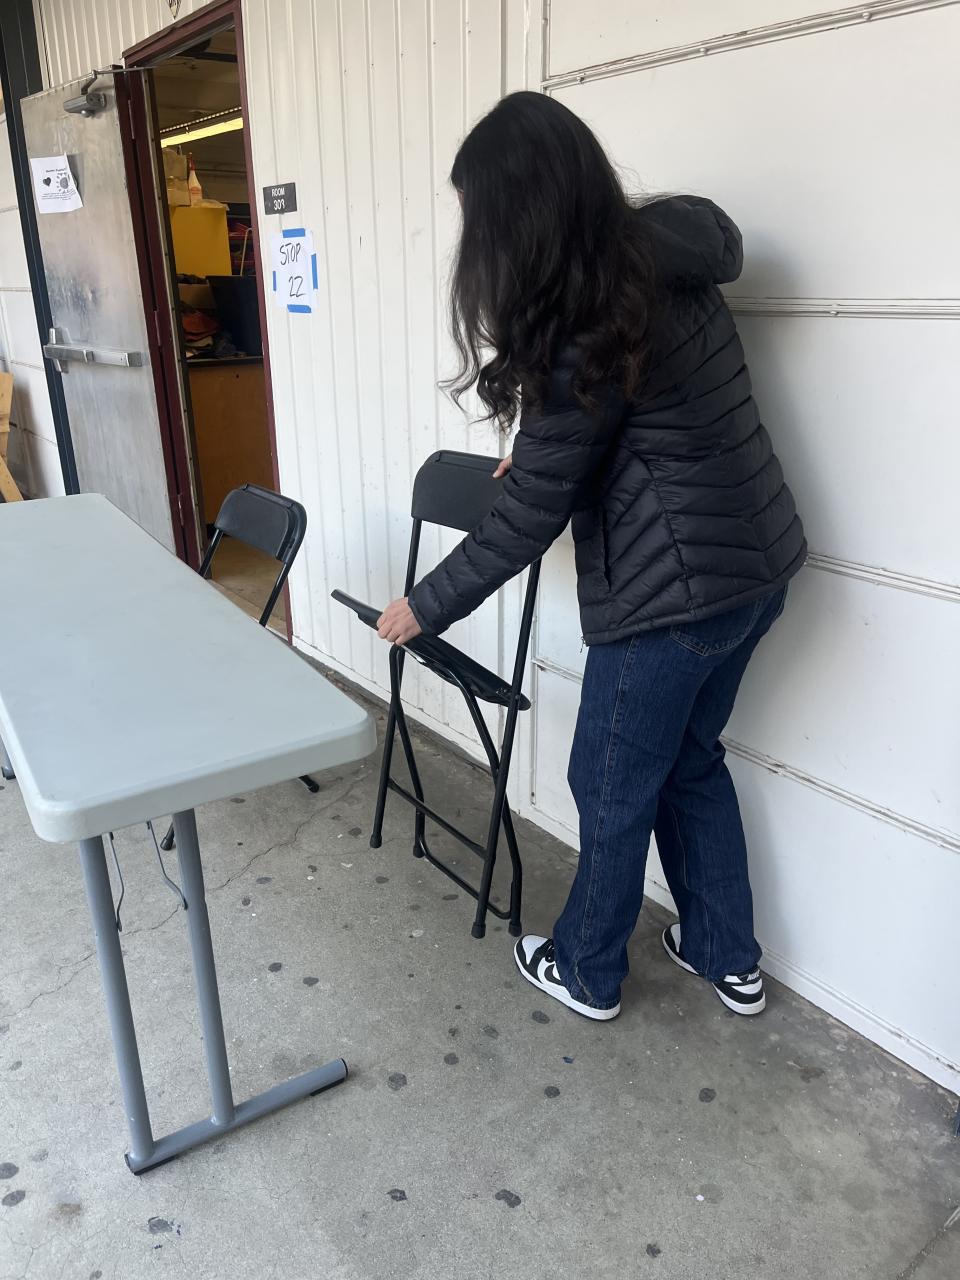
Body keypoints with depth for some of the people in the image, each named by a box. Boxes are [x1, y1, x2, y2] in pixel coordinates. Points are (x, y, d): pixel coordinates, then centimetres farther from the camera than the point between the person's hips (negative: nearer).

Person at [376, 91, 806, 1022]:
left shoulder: (585, 331, -21)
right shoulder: (658, 255, 4)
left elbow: (528, 515, -16)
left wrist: (425, 607, -5)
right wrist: (537, 446, 25)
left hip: (674, 590, -9)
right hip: (751, 561, 9)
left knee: (614, 788, 11)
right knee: (690, 760, 23)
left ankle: (586, 974, 34)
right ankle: (729, 959, 39)